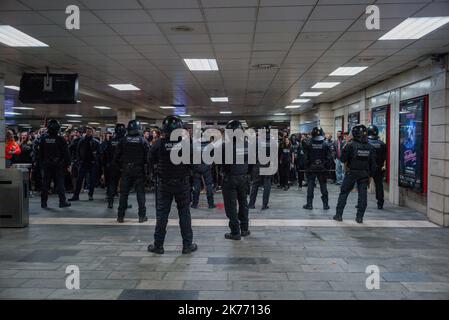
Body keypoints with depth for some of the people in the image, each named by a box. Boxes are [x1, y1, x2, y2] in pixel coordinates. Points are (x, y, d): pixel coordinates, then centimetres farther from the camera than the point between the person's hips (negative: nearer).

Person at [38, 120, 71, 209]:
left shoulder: (43, 139, 2)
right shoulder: (60, 139, -9)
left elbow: (40, 153, 7)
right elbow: (66, 153, -8)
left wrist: (41, 163, 15)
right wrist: (67, 164, -1)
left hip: (46, 165, 3)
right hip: (58, 165, -3)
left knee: (45, 184, 8)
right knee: (59, 183, 2)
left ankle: (43, 203, 12)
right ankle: (62, 202, 4)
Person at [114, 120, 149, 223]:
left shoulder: (123, 140, -2)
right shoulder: (143, 140, -5)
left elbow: (116, 156, -1)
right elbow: (148, 156, -9)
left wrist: (120, 166, 12)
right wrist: (145, 166, 6)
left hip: (126, 170, 1)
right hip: (139, 170, -1)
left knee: (124, 193, 8)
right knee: (140, 193, 5)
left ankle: (120, 216, 12)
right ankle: (142, 216, 7)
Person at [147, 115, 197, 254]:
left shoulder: (160, 143, -12)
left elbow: (152, 159, 3)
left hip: (164, 184, 0)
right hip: (182, 183, 0)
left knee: (162, 213, 10)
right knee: (184, 213, 10)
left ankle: (158, 245, 17)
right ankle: (187, 245, 15)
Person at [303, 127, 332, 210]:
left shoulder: (309, 144, -6)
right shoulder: (325, 144, -4)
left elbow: (306, 157, -4)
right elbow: (328, 158, -3)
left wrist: (306, 168, 3)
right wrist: (327, 168, 4)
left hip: (311, 169, -1)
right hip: (322, 169, 1)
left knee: (310, 186, 5)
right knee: (323, 186, 9)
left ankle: (309, 204, 7)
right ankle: (325, 204, 13)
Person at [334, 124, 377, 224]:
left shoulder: (350, 145, -11)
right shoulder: (369, 147, 2)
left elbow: (343, 159, -9)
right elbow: (373, 163, 5)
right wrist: (370, 174, 12)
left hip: (351, 172, -3)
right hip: (364, 174, 3)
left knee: (343, 193, 7)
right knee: (362, 195, 8)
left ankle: (339, 215, 8)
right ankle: (360, 217, 9)